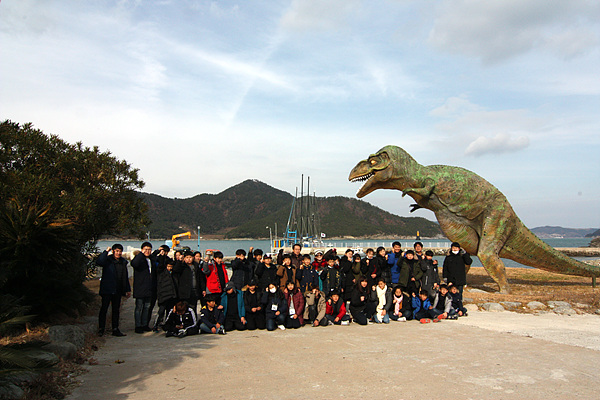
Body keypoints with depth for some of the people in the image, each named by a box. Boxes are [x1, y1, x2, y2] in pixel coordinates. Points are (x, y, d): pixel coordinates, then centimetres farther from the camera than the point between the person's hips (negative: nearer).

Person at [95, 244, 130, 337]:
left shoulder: (123, 262, 13)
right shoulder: (107, 260, -3)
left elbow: (125, 277, 19)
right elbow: (98, 262, -27)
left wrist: (128, 290, 18)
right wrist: (106, 252, -25)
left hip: (118, 291, 5)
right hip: (107, 290, -5)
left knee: (116, 310, 8)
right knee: (104, 309, -2)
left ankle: (115, 329, 13)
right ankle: (101, 329, 6)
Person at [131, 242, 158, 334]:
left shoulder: (153, 259, 12)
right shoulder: (139, 258, -5)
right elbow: (134, 264, -30)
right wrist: (141, 254, -26)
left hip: (150, 289, 6)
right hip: (140, 288, -6)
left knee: (147, 307, 11)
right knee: (139, 307, -1)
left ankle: (145, 325, 20)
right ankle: (138, 326, 5)